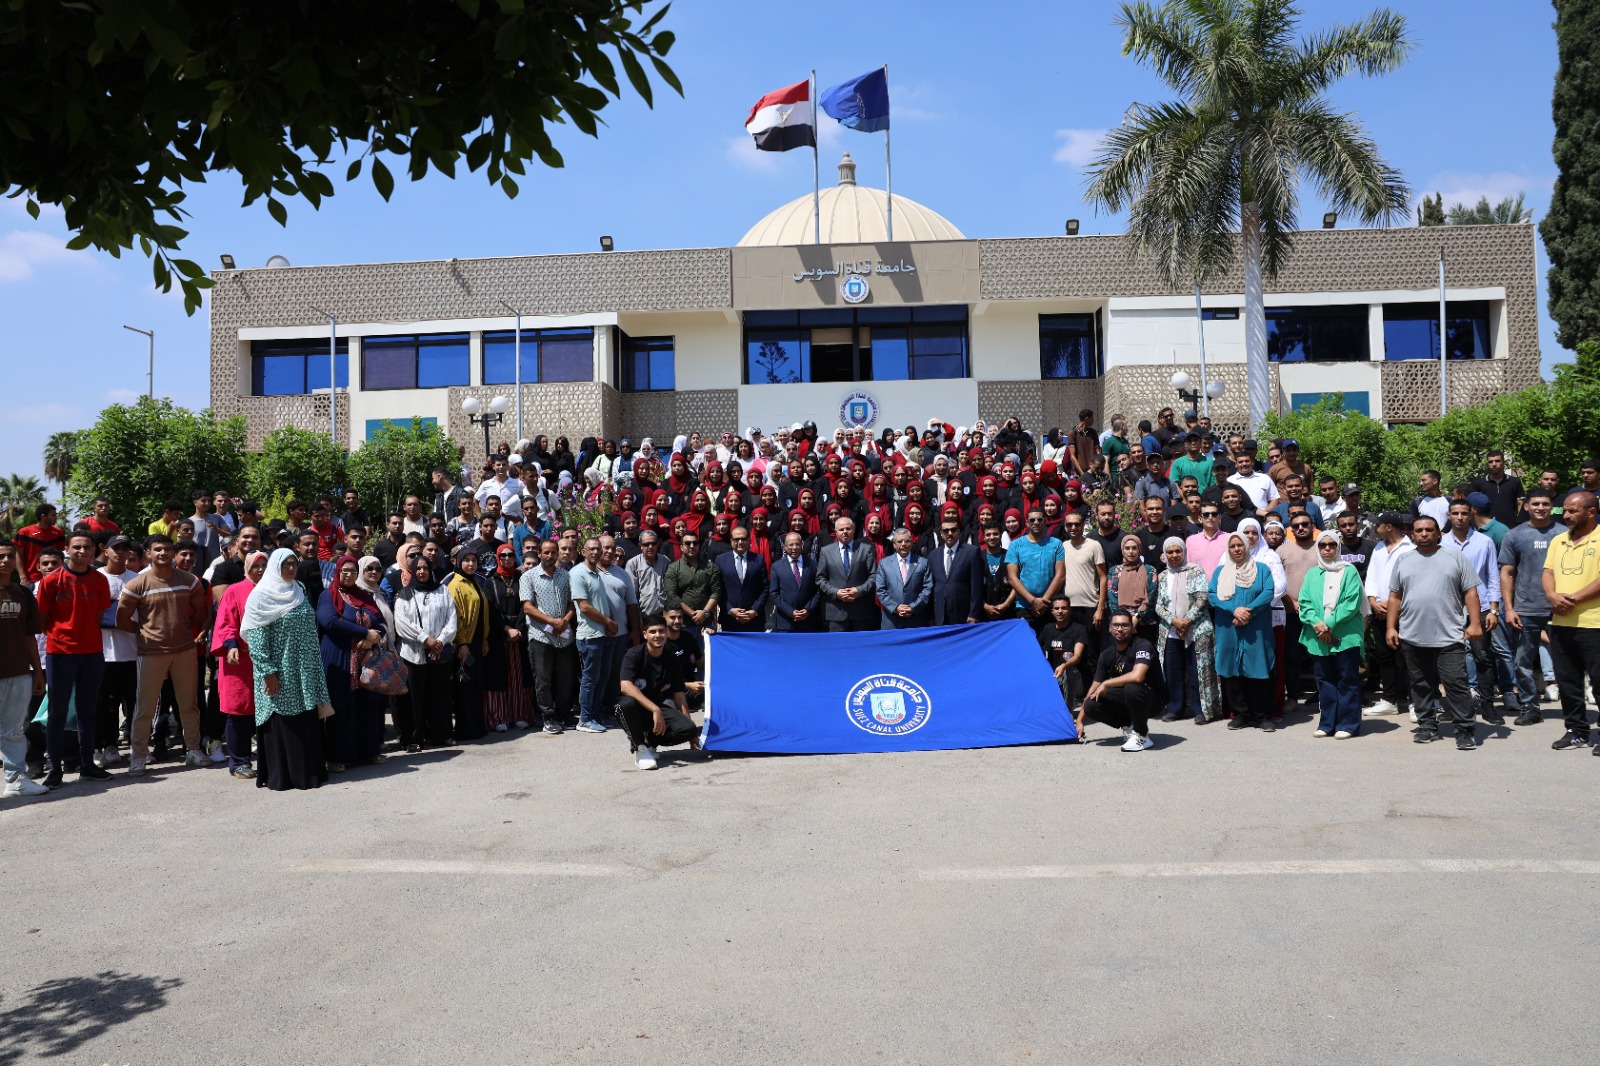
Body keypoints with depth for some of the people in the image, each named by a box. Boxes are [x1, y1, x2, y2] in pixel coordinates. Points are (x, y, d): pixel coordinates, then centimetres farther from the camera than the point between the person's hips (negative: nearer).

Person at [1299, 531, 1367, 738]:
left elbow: (1352, 602, -8)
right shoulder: (1311, 574, 13)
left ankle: (1348, 724, 6)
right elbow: (1304, 602, 5)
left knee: (1347, 680, 1)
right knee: (1325, 681, 9)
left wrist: (1329, 624, -14)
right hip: (1318, 637, 4)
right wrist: (1316, 623, -12)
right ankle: (1328, 724, 16)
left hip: (1346, 635, -4)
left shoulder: (1349, 571, 1)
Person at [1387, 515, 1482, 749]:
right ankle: (1427, 726, 19)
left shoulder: (1455, 558, 6)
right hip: (1412, 637, 3)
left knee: (1456, 683, -5)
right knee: (1421, 685, 9)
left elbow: (1470, 592, 2)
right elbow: (1395, 597, 13)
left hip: (1449, 636, -3)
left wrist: (1475, 623, -7)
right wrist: (1391, 627, 7)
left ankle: (1465, 730, 2)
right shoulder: (1403, 561, 12)